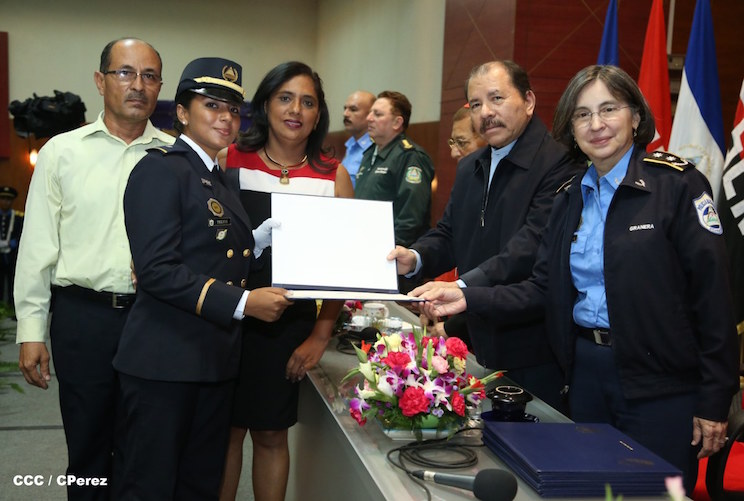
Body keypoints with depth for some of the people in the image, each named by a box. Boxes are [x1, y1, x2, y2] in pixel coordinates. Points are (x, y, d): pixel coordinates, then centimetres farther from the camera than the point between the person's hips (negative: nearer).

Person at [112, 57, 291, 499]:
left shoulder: (221, 181, 17)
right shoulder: (161, 169, -10)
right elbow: (156, 270, -19)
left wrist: (263, 238, 2)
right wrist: (243, 303, -22)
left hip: (216, 361, 8)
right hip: (166, 359, -8)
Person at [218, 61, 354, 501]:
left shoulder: (334, 176, 0)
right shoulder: (230, 160, -2)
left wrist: (321, 335, -3)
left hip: (291, 325, 0)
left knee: (271, 434, 11)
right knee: (225, 427, 10)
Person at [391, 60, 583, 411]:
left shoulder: (558, 164, -16)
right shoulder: (470, 167, 14)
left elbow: (532, 244, -27)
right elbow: (448, 234, 16)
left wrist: (464, 286, -36)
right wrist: (415, 258, -6)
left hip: (533, 349, -7)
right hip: (479, 343, 7)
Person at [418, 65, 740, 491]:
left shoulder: (677, 184, -9)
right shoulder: (571, 199, 10)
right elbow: (543, 289, 6)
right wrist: (468, 298, -9)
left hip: (661, 387, -5)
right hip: (588, 371, 6)